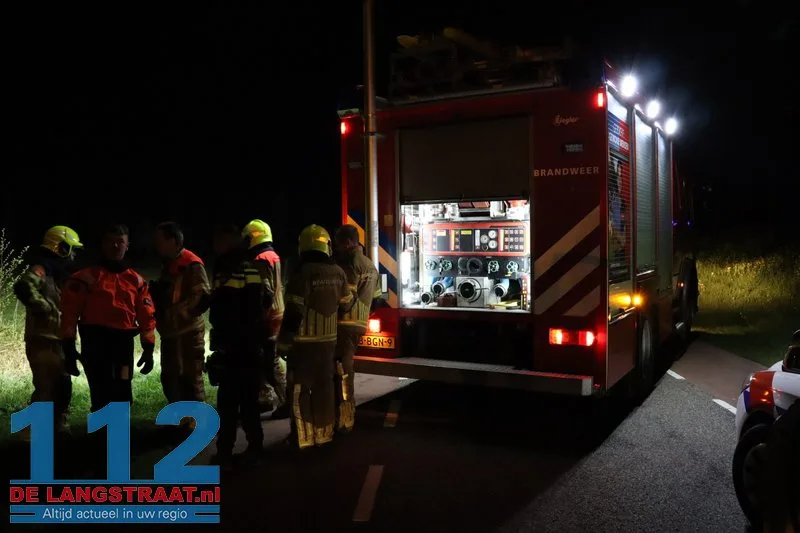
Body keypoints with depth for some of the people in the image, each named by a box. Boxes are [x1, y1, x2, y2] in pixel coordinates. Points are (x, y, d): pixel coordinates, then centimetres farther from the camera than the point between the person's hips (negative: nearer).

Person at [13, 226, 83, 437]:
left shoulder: (58, 274, 19)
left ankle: (59, 428, 27)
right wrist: (47, 309, -24)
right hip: (43, 341, -10)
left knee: (63, 387, 16)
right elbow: (23, 288, -34)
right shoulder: (41, 270, -13)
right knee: (46, 390, -10)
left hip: (57, 341, 10)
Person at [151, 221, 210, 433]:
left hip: (188, 332, -9)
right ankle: (181, 419, 29)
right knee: (169, 378, 16)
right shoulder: (169, 265, 15)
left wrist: (174, 312, -21)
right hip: (170, 333, 9)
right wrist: (157, 293, 4)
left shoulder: (192, 264, -13)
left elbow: (201, 297, -20)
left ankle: (195, 423, 9)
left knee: (190, 379, -2)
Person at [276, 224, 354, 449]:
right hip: (329, 340, 6)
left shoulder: (302, 272, -16)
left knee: (300, 389, 3)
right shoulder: (338, 272, 2)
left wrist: (283, 344, -10)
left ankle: (302, 437, 7)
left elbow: (293, 313, -18)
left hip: (304, 342, -5)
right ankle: (323, 433, 20)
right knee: (324, 387, 13)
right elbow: (345, 305, 14)